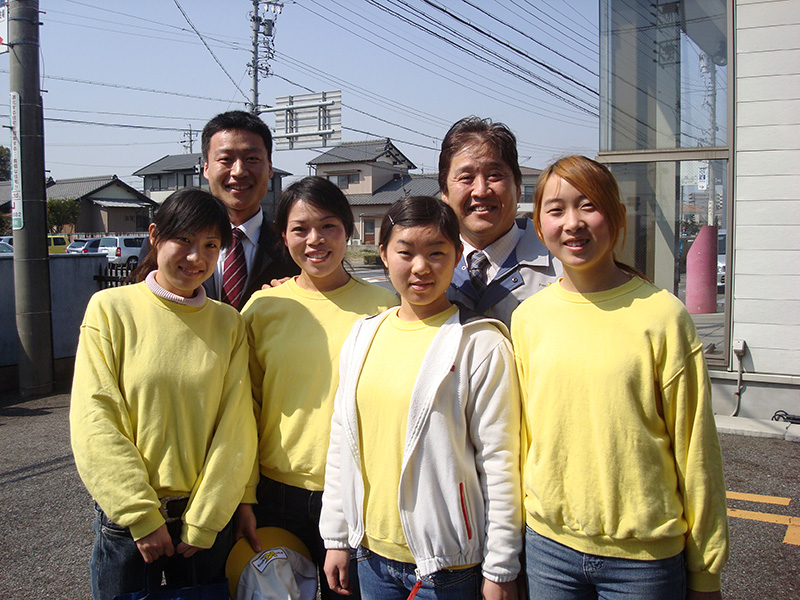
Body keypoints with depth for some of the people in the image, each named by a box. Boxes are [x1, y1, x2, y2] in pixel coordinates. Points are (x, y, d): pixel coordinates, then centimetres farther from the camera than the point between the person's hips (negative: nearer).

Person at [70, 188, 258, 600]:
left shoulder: (229, 324, 0)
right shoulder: (111, 309, -6)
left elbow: (236, 427, -2)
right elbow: (94, 421, -9)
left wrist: (204, 522, -8)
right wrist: (142, 516, -12)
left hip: (209, 519, 2)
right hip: (126, 519, -2)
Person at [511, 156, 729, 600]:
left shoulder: (662, 315, -10)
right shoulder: (528, 317, 0)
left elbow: (695, 447, -6)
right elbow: (522, 433, 8)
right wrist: (517, 524, 11)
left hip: (645, 554, -2)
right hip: (548, 544, 3)